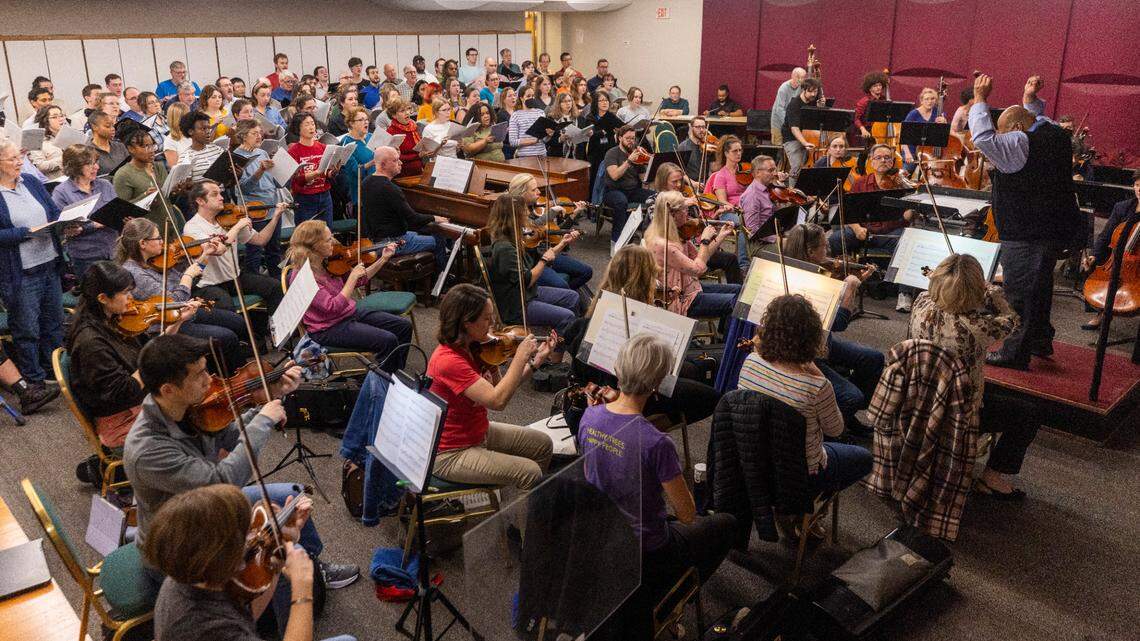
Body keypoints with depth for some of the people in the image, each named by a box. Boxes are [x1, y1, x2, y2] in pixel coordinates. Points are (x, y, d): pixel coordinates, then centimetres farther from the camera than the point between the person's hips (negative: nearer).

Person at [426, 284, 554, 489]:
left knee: (543, 445, 11)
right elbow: (497, 401, -34)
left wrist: (535, 363, -6)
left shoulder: (477, 348, -2)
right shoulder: (448, 361, -29)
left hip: (479, 432, 9)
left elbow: (501, 387, 4)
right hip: (451, 454, -9)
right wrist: (520, 357, -28)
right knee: (530, 472, -17)